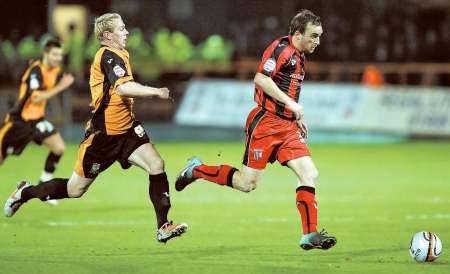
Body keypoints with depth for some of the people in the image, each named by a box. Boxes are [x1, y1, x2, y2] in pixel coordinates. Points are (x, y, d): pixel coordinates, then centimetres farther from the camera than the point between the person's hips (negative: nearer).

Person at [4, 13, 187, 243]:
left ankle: (163, 227, -14)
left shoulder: (119, 55, 11)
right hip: (103, 135, -8)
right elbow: (123, 88, -36)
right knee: (75, 189, 5)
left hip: (126, 129, 8)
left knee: (156, 164, -14)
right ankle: (25, 193, 29)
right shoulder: (108, 57, -19)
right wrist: (156, 92, -32)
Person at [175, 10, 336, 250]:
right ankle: (197, 170, 17)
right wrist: (292, 104, -24)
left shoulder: (299, 56, 16)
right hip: (265, 122, -9)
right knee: (247, 183, -4)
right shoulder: (281, 48, -13)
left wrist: (297, 117, 21)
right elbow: (261, 79, -24)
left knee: (309, 175, -6)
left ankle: (310, 235, -6)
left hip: (287, 126, 9)